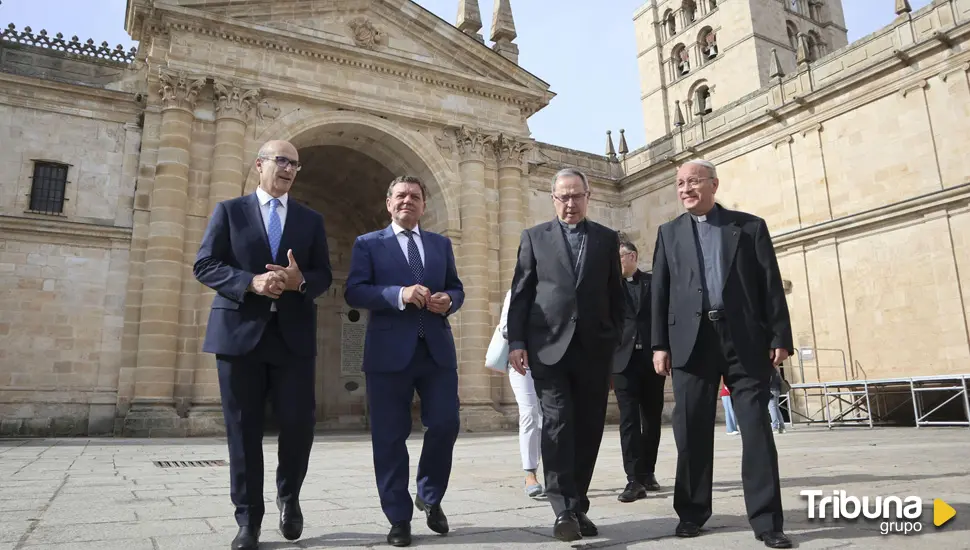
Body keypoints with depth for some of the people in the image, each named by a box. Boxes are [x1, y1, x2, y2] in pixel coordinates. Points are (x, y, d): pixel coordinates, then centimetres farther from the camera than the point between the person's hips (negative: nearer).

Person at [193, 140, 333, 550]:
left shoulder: (311, 220, 14)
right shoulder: (229, 211, 8)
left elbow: (324, 276, 9)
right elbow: (204, 265, 0)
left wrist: (300, 281, -14)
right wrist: (251, 282, -16)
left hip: (293, 334, 2)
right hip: (240, 331, -1)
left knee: (299, 422, -3)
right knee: (243, 428, 4)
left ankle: (288, 495, 25)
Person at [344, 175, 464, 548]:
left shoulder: (441, 244, 17)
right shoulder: (368, 243, 6)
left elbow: (456, 288, 18)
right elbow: (354, 292, -5)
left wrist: (448, 301, -6)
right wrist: (400, 294, -19)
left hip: (437, 350, 3)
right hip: (389, 352, -2)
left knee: (445, 424, -1)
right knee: (390, 437, 3)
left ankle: (430, 497, 26)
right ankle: (399, 519, 18)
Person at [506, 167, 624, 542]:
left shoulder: (607, 239, 12)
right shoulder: (534, 237, 8)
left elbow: (616, 295, 12)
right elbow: (519, 294, 3)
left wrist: (616, 341, 6)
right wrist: (516, 342, -5)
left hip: (594, 347, 2)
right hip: (549, 345, -2)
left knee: (587, 429, 5)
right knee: (557, 424, -8)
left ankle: (578, 507, 17)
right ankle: (564, 510, -4)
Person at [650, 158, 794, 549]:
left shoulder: (750, 226, 10)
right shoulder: (669, 233, 15)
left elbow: (771, 285, 5)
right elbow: (659, 292, 8)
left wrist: (780, 338, -3)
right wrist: (659, 344, 0)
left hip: (745, 338, -1)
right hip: (691, 339, 1)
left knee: (756, 426, -2)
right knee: (691, 430, 4)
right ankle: (692, 512, 18)